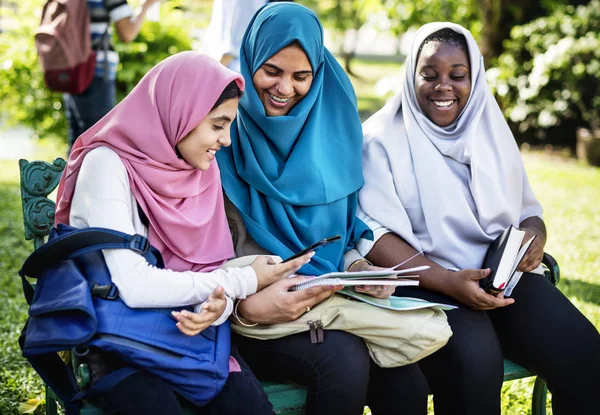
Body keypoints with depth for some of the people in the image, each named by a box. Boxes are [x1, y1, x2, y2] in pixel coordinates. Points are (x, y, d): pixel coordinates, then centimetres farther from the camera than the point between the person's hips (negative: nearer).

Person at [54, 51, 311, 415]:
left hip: (191, 330, 4)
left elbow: (212, 267, 3)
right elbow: (135, 287, -23)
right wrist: (243, 282, -16)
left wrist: (219, 304, -21)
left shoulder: (200, 168, 3)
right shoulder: (108, 164, -15)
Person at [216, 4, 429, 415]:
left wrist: (357, 266, -4)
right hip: (257, 311, -4)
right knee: (344, 360, -31)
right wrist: (246, 304, -25)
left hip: (331, 297, 4)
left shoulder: (326, 127, 10)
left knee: (404, 375, -24)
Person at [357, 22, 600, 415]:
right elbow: (372, 234, -12)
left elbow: (528, 210, 18)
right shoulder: (382, 138, -3)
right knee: (474, 361, -34)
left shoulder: (491, 129, 14)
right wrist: (447, 281, -24)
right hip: (421, 282, -5)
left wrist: (535, 236, -8)